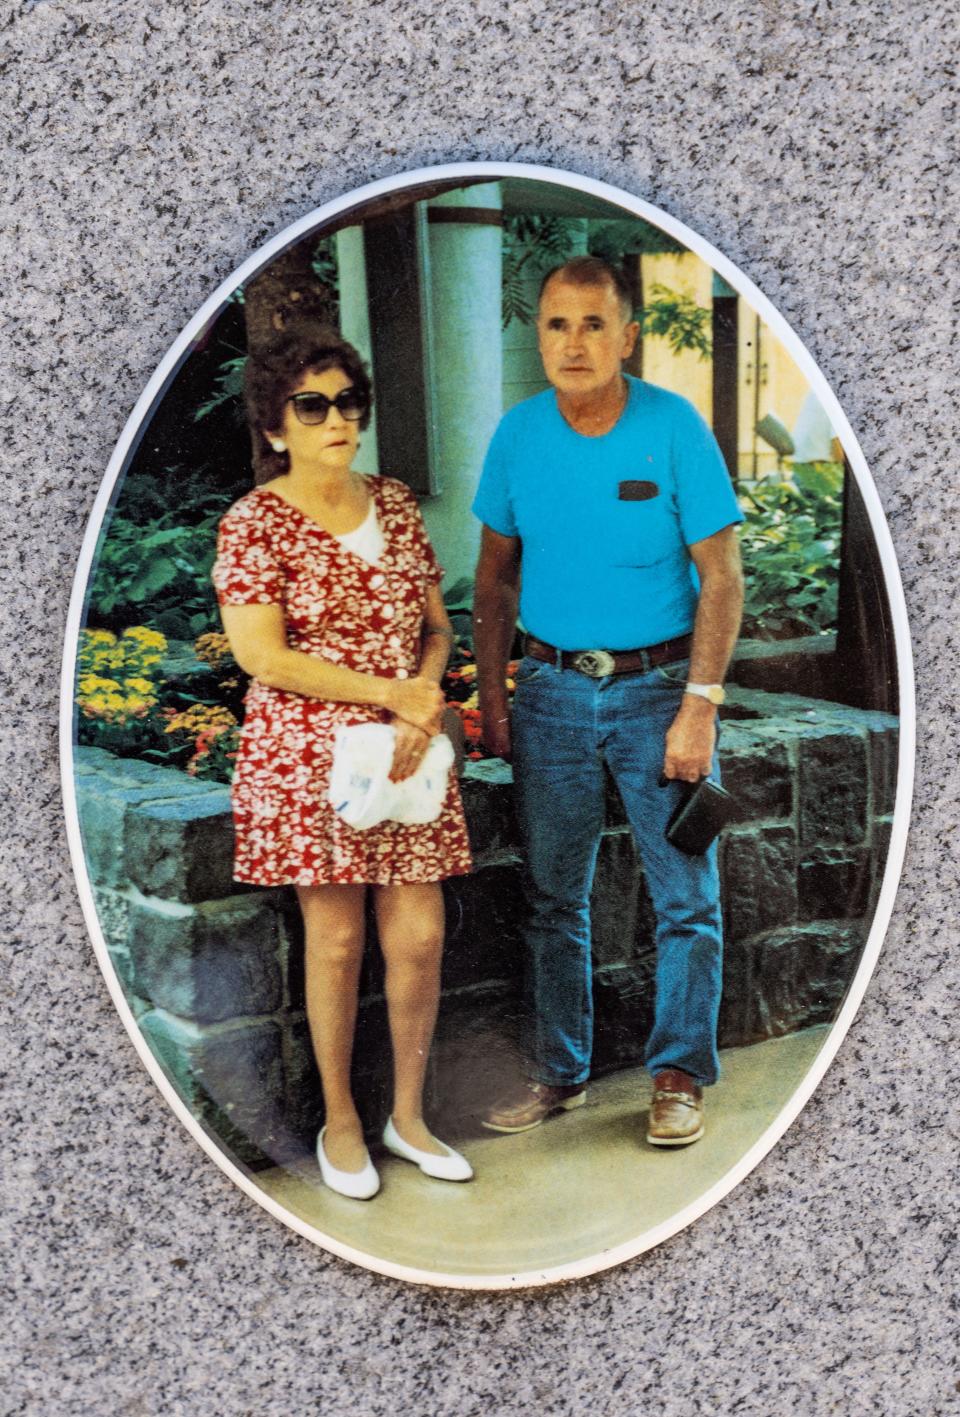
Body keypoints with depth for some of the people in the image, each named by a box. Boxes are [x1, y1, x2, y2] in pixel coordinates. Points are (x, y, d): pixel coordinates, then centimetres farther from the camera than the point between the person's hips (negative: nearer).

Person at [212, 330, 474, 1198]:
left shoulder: (397, 506, 9)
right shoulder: (255, 523, -8)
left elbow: (436, 625, 13)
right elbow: (263, 657, -15)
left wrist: (427, 691, -9)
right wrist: (391, 693, -16)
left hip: (407, 750, 4)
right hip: (307, 757, -4)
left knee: (420, 937, 4)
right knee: (337, 939, 4)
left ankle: (409, 1116, 23)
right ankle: (340, 1122, 24)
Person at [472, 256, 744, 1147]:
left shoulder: (675, 427, -9)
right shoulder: (518, 433, 1)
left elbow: (721, 578, -8)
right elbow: (496, 573, 9)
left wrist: (699, 706, -14)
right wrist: (490, 693, 4)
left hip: (658, 686, -2)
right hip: (552, 690, 3)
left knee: (686, 896, 3)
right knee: (552, 896, 10)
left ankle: (679, 1075, 19)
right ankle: (557, 1072, 24)